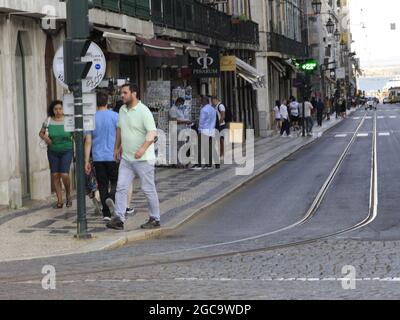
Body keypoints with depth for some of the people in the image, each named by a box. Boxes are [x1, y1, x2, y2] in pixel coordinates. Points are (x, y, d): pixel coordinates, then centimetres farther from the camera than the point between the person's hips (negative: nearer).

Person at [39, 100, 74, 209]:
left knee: (64, 174, -12)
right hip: (53, 152, 3)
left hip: (66, 151, -3)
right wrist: (45, 137, -11)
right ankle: (59, 200, 9)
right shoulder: (48, 121, 1)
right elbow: (41, 133, 9)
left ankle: (68, 195, 14)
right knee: (55, 175, 1)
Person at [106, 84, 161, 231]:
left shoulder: (144, 111, -14)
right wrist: (117, 147, 27)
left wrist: (143, 148, -34)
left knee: (148, 189, 2)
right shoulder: (122, 110, 10)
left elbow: (152, 132, -22)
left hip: (143, 159, -7)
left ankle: (155, 219, 12)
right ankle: (119, 218, -1)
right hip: (126, 158, 7)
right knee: (121, 188, 0)